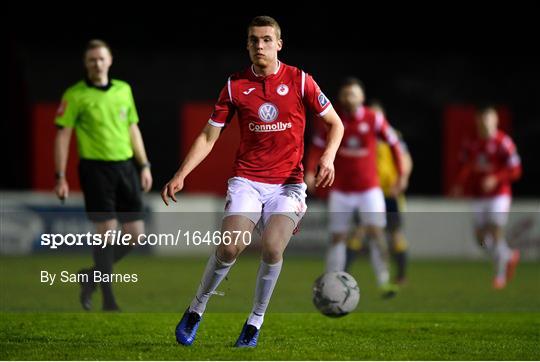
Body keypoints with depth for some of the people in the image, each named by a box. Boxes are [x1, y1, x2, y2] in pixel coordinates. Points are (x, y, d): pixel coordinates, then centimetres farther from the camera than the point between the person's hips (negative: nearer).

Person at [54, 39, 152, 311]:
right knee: (107, 231, -9)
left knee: (136, 233, 2)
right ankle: (108, 299, 1)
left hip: (125, 166, 5)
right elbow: (63, 136, -4)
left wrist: (144, 166, 13)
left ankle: (94, 275, 23)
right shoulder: (75, 95, -4)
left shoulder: (124, 90, 11)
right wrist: (60, 177, -9)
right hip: (95, 168, -5)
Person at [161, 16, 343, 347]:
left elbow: (336, 124, 8)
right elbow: (208, 136, 8)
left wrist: (328, 158, -11)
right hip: (247, 180, 1)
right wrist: (181, 176, -2)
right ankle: (196, 311, 5)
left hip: (288, 183, -1)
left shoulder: (300, 81, -1)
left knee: (272, 248, -22)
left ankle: (256, 322, -1)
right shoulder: (235, 85, 3)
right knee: (230, 247, -18)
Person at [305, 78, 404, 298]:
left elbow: (393, 143, 3)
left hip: (369, 188, -1)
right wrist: (310, 171, -8)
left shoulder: (374, 119, -7)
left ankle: (384, 282, -14)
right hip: (341, 189, 1)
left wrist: (400, 175, 2)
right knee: (337, 237, 4)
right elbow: (317, 146, 5)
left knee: (376, 232, -15)